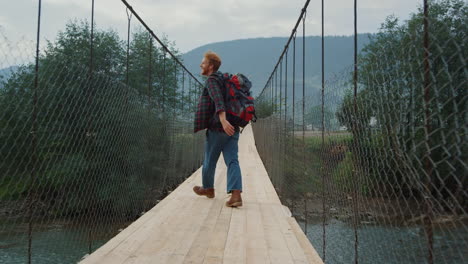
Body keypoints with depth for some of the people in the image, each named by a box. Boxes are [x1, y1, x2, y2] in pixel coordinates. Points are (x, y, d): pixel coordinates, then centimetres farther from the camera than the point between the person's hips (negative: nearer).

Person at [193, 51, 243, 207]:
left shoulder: (211, 80, -8)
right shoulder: (224, 79, 19)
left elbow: (218, 100, -26)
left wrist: (223, 120, -40)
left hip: (217, 128, -7)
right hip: (232, 128, 7)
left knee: (210, 160, 13)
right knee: (232, 161, -2)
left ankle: (208, 188, 32)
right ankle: (236, 195, -15)